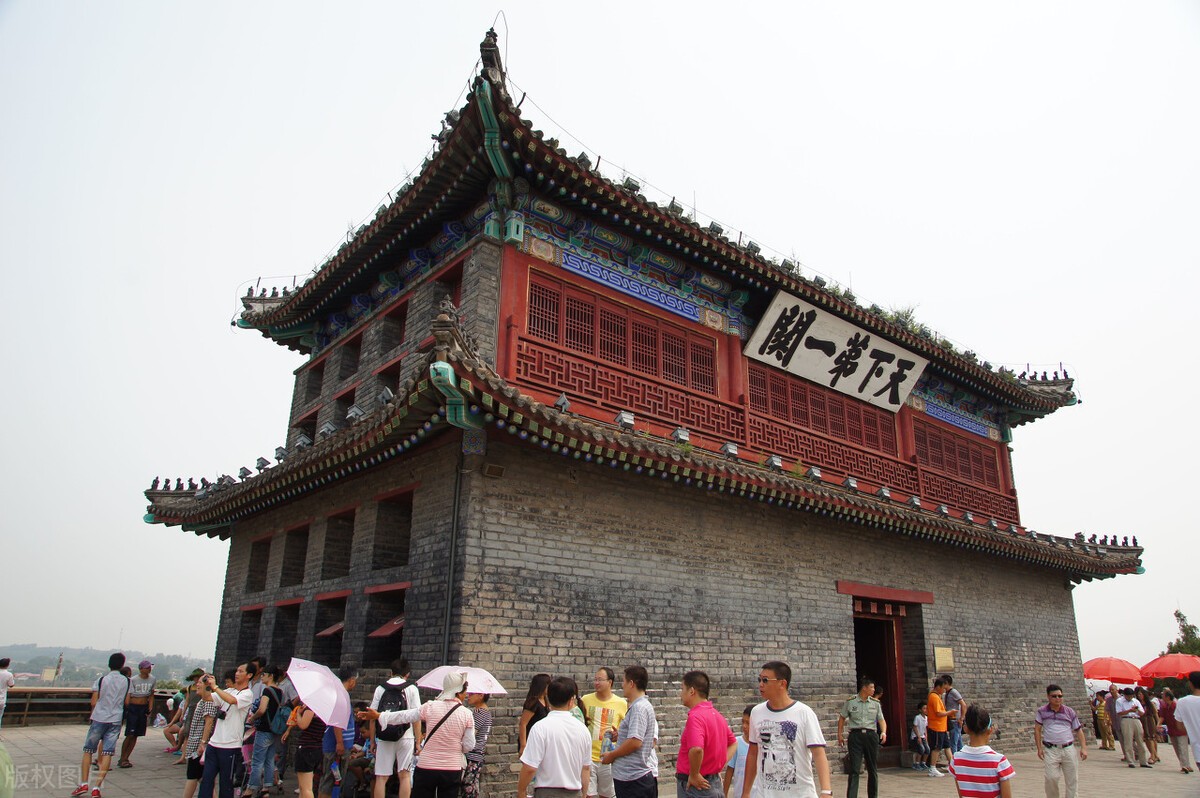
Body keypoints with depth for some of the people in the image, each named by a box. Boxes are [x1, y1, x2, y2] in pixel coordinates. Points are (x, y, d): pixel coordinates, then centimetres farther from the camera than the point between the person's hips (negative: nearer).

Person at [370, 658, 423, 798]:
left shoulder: (380, 689, 6)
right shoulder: (411, 688, 1)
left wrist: (372, 740, 10)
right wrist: (418, 741, 1)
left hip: (383, 738, 1)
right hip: (405, 737, -1)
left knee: (381, 777, 7)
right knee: (404, 776, 6)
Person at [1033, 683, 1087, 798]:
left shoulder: (1069, 712, 7)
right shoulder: (1042, 711, 2)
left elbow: (1078, 730, 11)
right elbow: (1037, 729, 3)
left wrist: (1083, 748, 2)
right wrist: (1039, 748, -3)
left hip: (1069, 749, 2)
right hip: (1051, 750, -2)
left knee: (1072, 779, 8)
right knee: (1051, 778, -9)